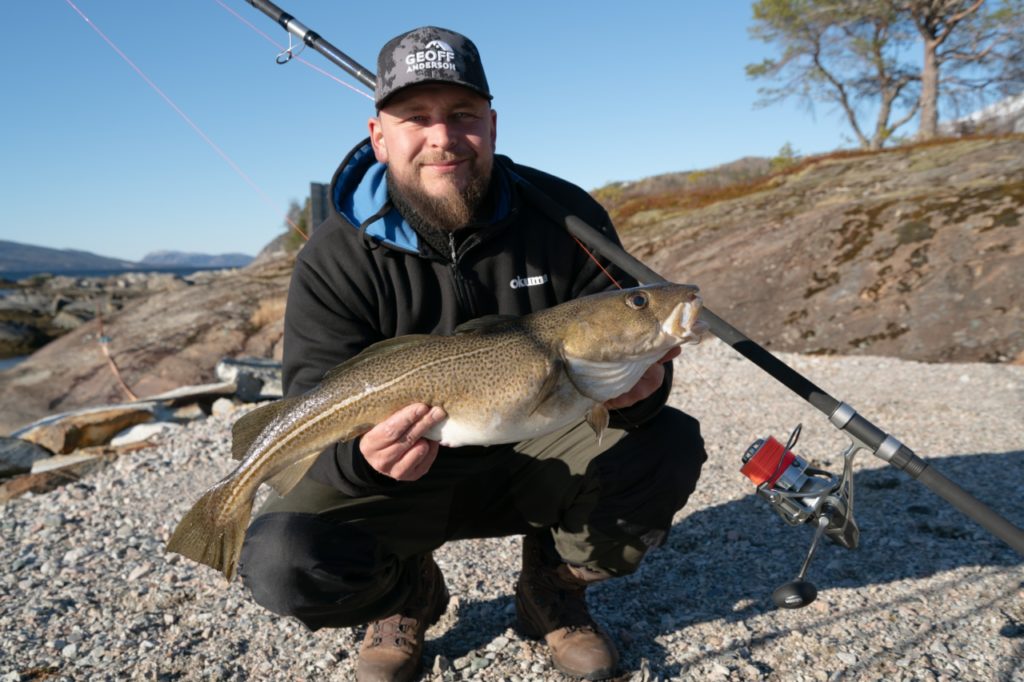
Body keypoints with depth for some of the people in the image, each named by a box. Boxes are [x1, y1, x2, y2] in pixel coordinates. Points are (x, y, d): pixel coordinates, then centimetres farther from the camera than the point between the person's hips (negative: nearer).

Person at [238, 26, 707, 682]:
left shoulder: (564, 215, -10)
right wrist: (365, 457, -41)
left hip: (537, 456, 2)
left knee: (669, 445, -23)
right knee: (282, 560, -25)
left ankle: (552, 590, 5)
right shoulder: (335, 259, -14)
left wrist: (640, 387, -33)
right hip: (409, 478, -1)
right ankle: (410, 596, 12)